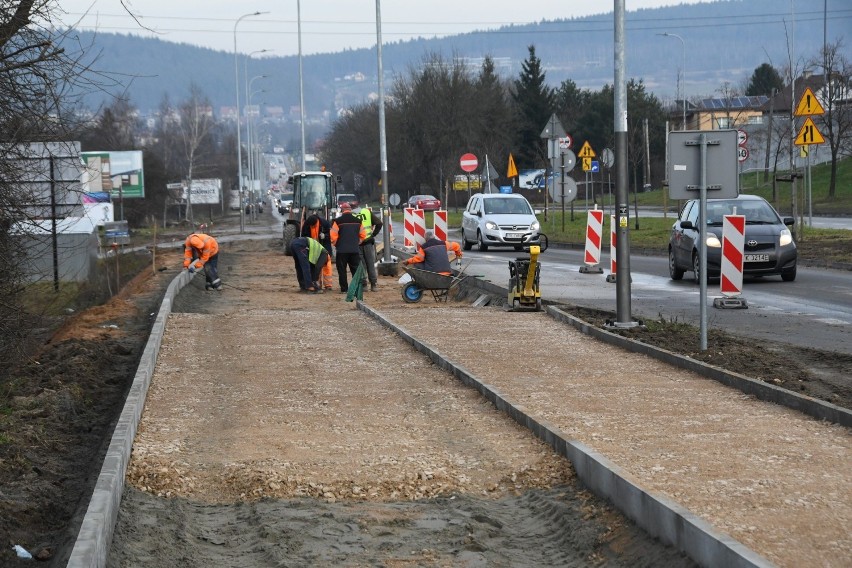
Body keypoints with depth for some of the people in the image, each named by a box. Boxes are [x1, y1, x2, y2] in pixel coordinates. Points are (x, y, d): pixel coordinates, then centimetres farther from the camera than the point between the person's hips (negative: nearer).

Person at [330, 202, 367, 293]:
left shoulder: (338, 221, -7)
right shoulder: (358, 221, 4)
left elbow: (333, 236, -9)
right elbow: (363, 235, 6)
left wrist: (336, 244, 7)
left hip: (342, 250, -3)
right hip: (355, 250, 3)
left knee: (342, 270, 3)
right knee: (356, 269, 9)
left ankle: (344, 289, 1)